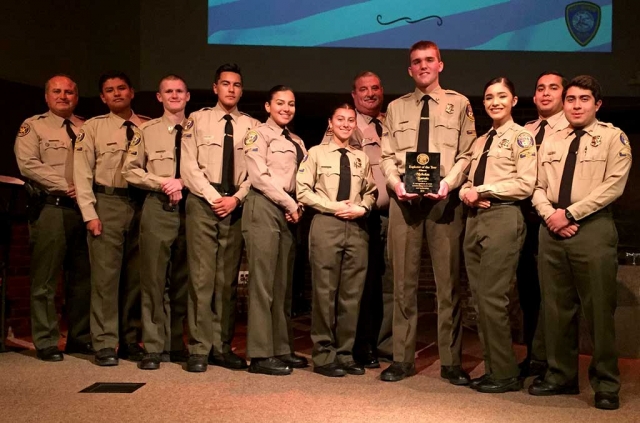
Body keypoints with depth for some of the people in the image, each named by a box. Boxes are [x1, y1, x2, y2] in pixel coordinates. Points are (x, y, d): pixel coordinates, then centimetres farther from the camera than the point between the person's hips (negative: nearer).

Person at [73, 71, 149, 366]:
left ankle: (131, 340, 18)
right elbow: (82, 172, 1)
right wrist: (90, 213, -7)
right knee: (105, 274, -3)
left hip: (140, 204, 2)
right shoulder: (93, 127, 4)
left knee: (135, 275, 8)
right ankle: (105, 344, 6)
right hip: (107, 203, -2)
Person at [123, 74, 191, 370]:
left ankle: (176, 345, 17)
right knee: (154, 278, -3)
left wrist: (183, 182, -13)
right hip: (157, 208, -1)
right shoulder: (148, 131, 8)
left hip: (190, 208, 1)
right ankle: (153, 348, 3)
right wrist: (162, 183, -8)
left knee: (183, 279, 7)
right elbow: (130, 169, 5)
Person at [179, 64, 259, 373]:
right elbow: (189, 166, -1)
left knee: (228, 278, 5)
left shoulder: (251, 126, 10)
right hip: (203, 202, -2)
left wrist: (236, 198, -10)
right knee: (201, 275, -4)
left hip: (236, 205, 2)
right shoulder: (197, 120, 6)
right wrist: (213, 197, -10)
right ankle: (199, 348, 1)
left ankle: (222, 347, 12)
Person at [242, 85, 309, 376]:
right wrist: (290, 203, -10)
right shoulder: (259, 135, -1)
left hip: (289, 212, 8)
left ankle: (282, 349, 15)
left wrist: (297, 206, 1)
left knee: (284, 283, 8)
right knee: (263, 281, -8)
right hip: (264, 208, -7)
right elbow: (259, 176, -11)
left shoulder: (297, 141, 21)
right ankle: (261, 354, -5)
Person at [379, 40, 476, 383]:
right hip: (404, 200, 2)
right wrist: (396, 182, -9)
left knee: (448, 281, 1)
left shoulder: (459, 104, 9)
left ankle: (451, 361, 10)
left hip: (444, 199, -2)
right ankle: (402, 358, 13)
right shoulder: (396, 108, 16)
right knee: (403, 281, 5)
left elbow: (466, 153, 3)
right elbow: (387, 155, 10)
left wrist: (449, 181, -15)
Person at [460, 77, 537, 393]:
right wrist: (466, 193, -1)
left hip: (503, 217, -8)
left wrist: (482, 190, -9)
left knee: (492, 296, -10)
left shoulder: (521, 137, -1)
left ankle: (506, 374, 2)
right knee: (479, 297, 7)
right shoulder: (480, 141, 21)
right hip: (475, 218, 8)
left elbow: (525, 184, -11)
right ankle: (492, 368, 16)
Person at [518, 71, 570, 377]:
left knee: (547, 290, -2)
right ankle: (532, 355, 24)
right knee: (527, 287, 12)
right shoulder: (524, 131, 17)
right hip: (524, 215, 6)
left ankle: (540, 359, 8)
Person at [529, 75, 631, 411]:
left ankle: (606, 384, 11)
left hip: (593, 228, -4)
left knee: (598, 309, -1)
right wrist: (550, 215, -6)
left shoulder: (613, 137, 3)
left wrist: (570, 213, -13)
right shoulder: (550, 143, 17)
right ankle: (561, 376, 20)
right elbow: (538, 188, 15)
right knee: (556, 307, 8)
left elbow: (613, 185, -9)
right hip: (552, 229, 5)